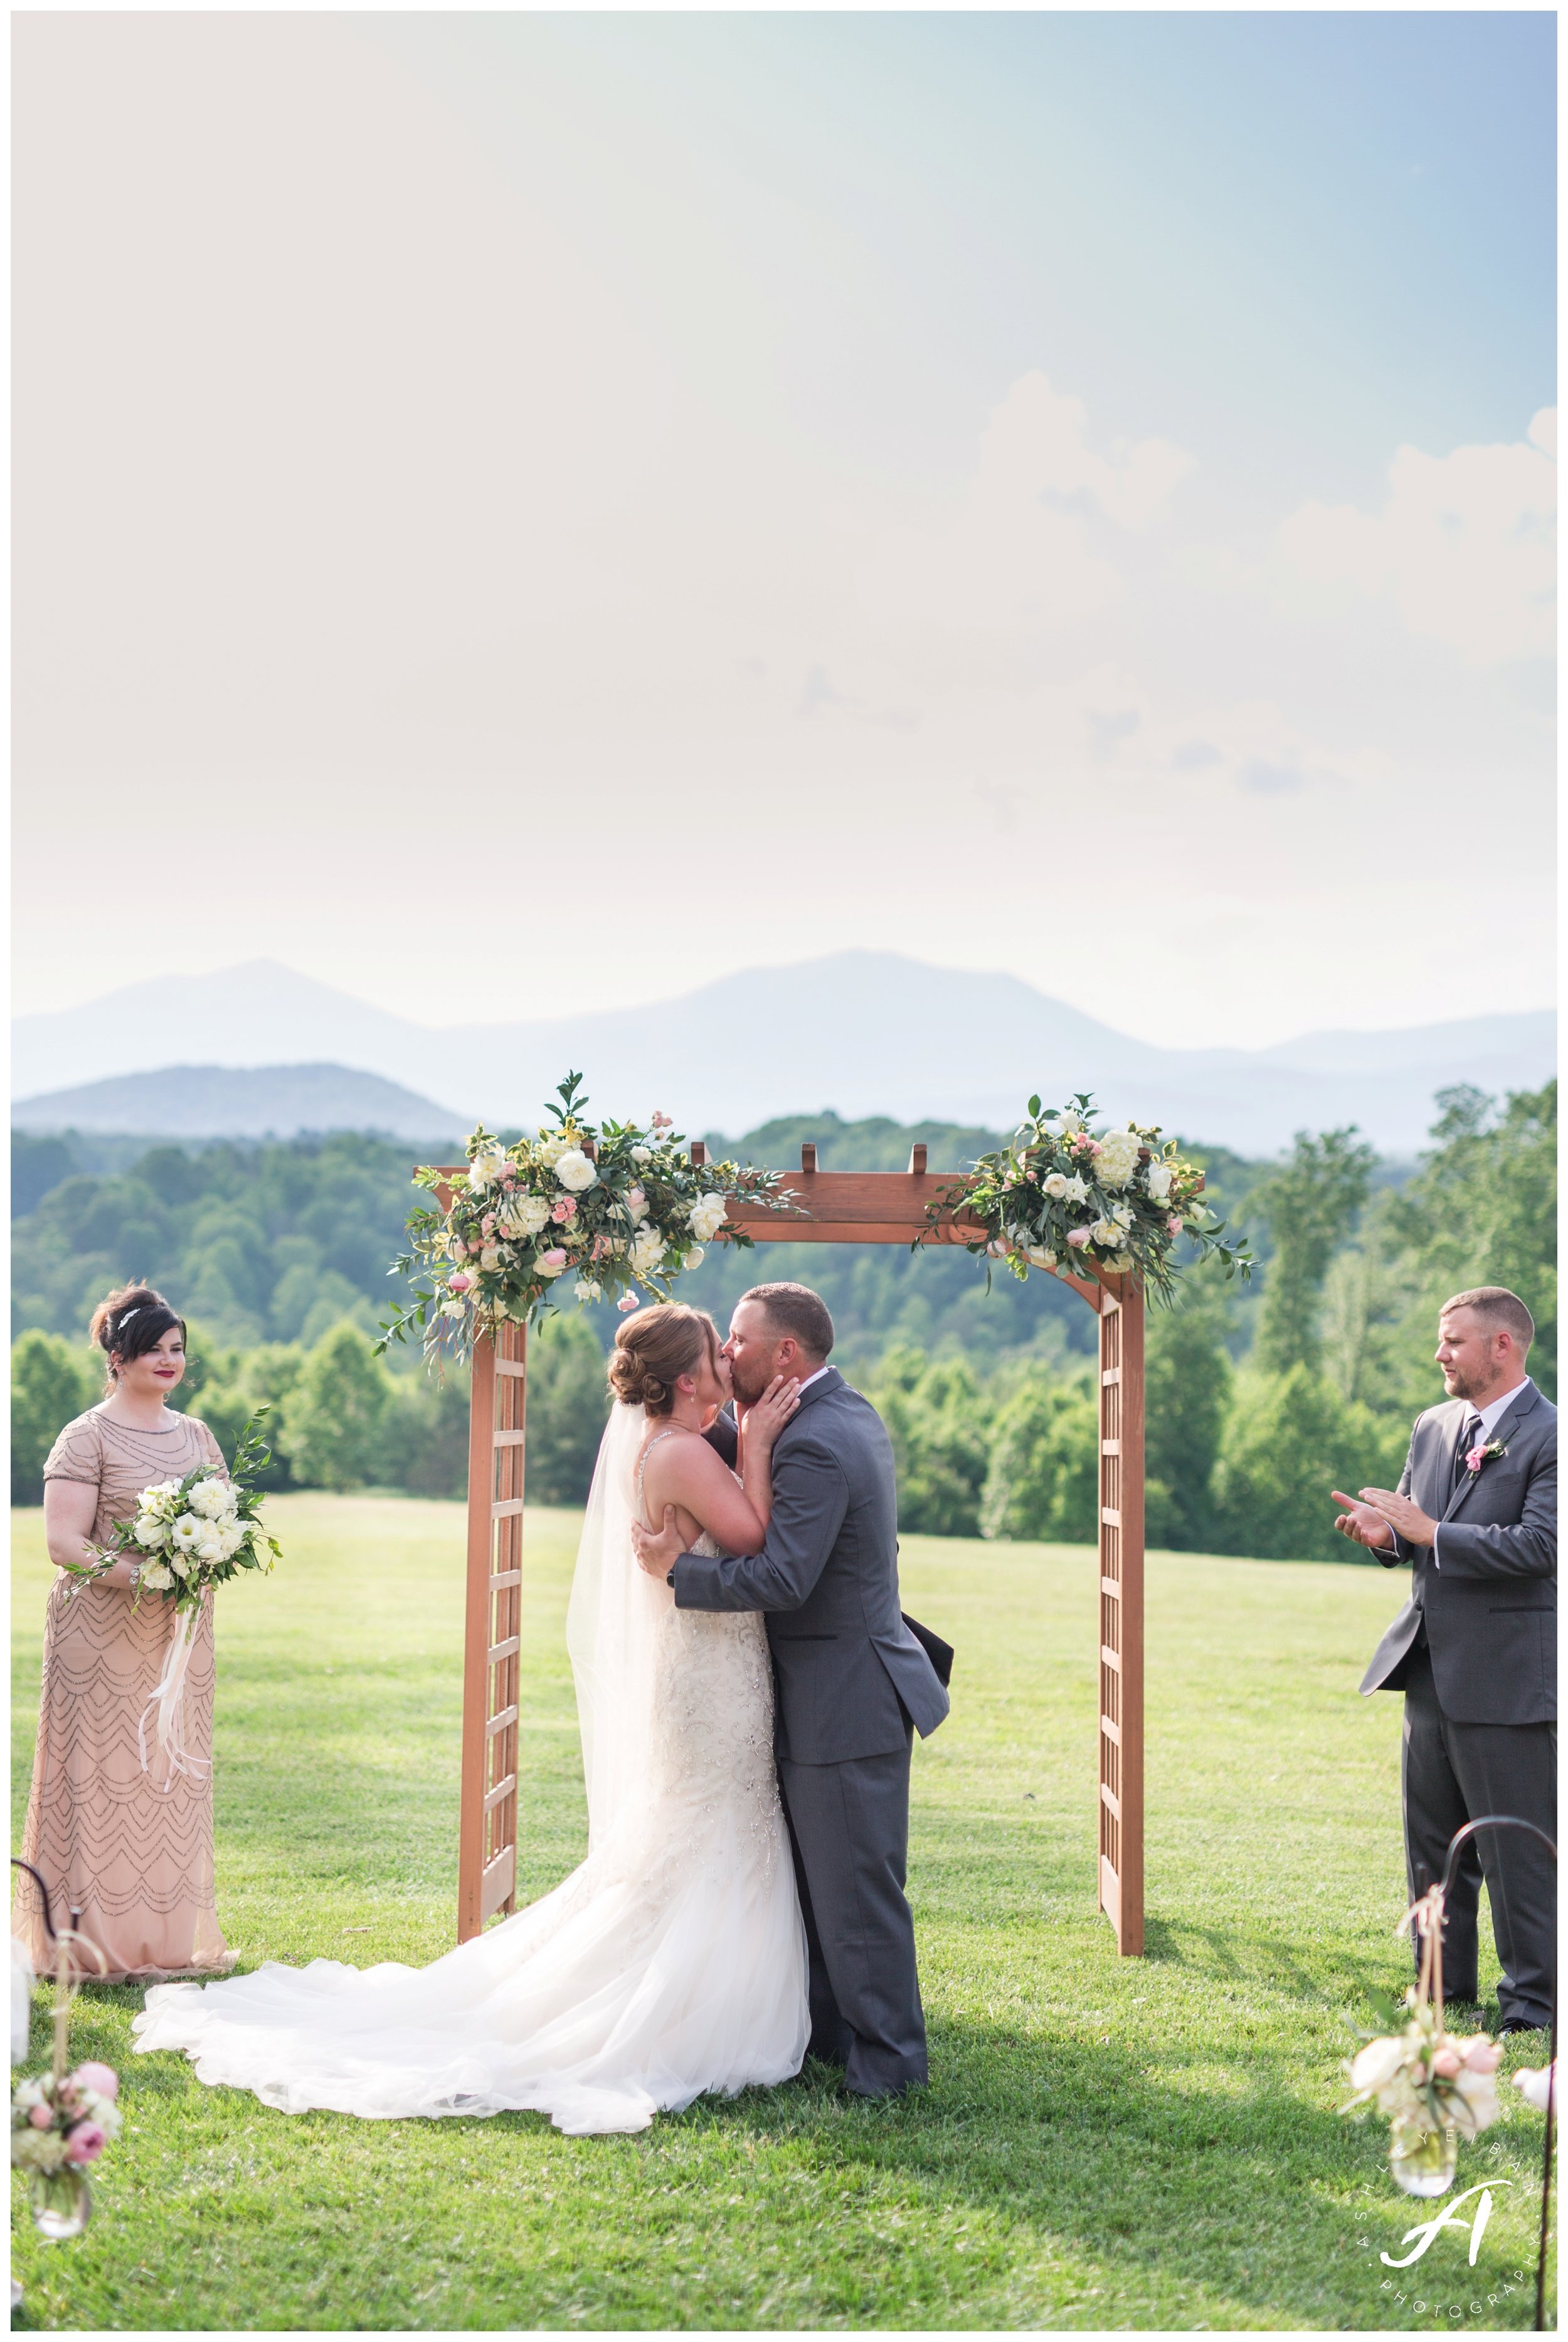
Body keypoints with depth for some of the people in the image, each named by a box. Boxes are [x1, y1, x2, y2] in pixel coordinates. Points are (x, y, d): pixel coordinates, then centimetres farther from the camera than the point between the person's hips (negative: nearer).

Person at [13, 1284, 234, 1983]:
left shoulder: (197, 1436, 14)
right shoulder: (87, 1438, -5)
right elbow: (64, 1543, -12)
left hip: (180, 1634, 6)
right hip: (103, 1632, -6)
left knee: (177, 1774, 7)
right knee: (104, 1774, -4)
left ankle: (170, 1937, 15)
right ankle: (99, 1936, 2)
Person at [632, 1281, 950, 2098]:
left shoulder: (815, 1445, -22)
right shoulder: (849, 1413, 10)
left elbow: (781, 1579, -29)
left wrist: (676, 1567, -18)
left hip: (846, 1702, -11)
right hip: (847, 1689, 11)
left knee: (856, 1889, -1)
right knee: (816, 1879, 19)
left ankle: (886, 2059, 9)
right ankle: (827, 2029, 29)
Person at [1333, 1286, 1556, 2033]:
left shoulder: (1548, 1435, -13)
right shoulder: (1433, 1427, 12)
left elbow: (1540, 1546, -23)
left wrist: (1430, 1531, -22)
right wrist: (1385, 1534, -4)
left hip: (1505, 1676, -8)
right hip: (1430, 1667, 8)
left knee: (1518, 1847, -1)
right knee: (1432, 1841, 17)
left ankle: (1533, 1998, 11)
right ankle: (1445, 1982, 31)